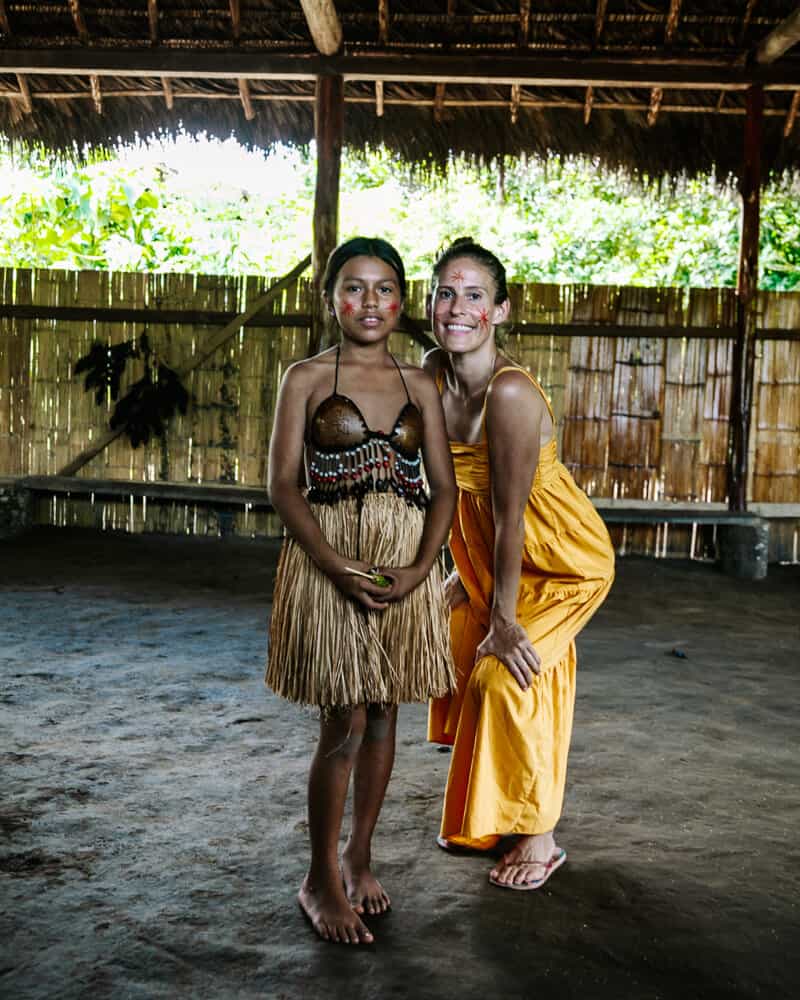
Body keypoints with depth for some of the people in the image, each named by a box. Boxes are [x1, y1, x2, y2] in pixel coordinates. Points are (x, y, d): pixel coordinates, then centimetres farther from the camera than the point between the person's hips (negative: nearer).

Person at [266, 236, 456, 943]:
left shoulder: (420, 385, 9)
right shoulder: (307, 379, 0)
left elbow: (443, 488, 6)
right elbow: (284, 486, -6)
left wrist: (419, 569, -10)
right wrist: (339, 566, -18)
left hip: (407, 566, 4)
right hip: (328, 560, -3)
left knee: (382, 716, 11)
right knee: (345, 726, -4)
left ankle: (359, 859, 28)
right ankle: (321, 880, 14)